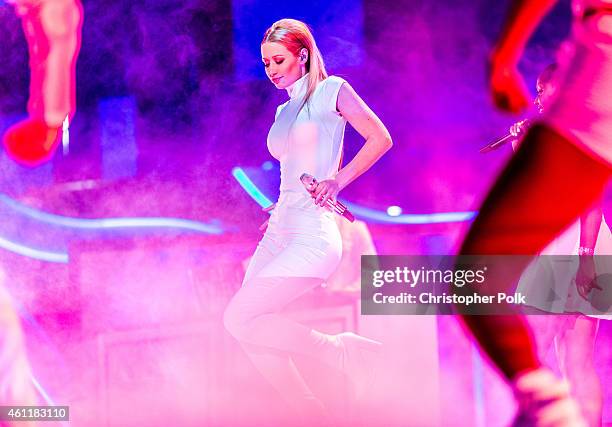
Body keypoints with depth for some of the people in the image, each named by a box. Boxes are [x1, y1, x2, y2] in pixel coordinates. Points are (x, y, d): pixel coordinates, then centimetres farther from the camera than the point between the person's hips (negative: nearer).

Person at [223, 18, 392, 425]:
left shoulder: (331, 90, 0)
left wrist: (338, 182, -10)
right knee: (254, 332, 1)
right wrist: (278, 214, 12)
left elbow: (381, 138, 0)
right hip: (279, 231, 8)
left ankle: (344, 351, -7)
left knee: (240, 319, -18)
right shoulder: (285, 112, 19)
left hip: (311, 234, -8)